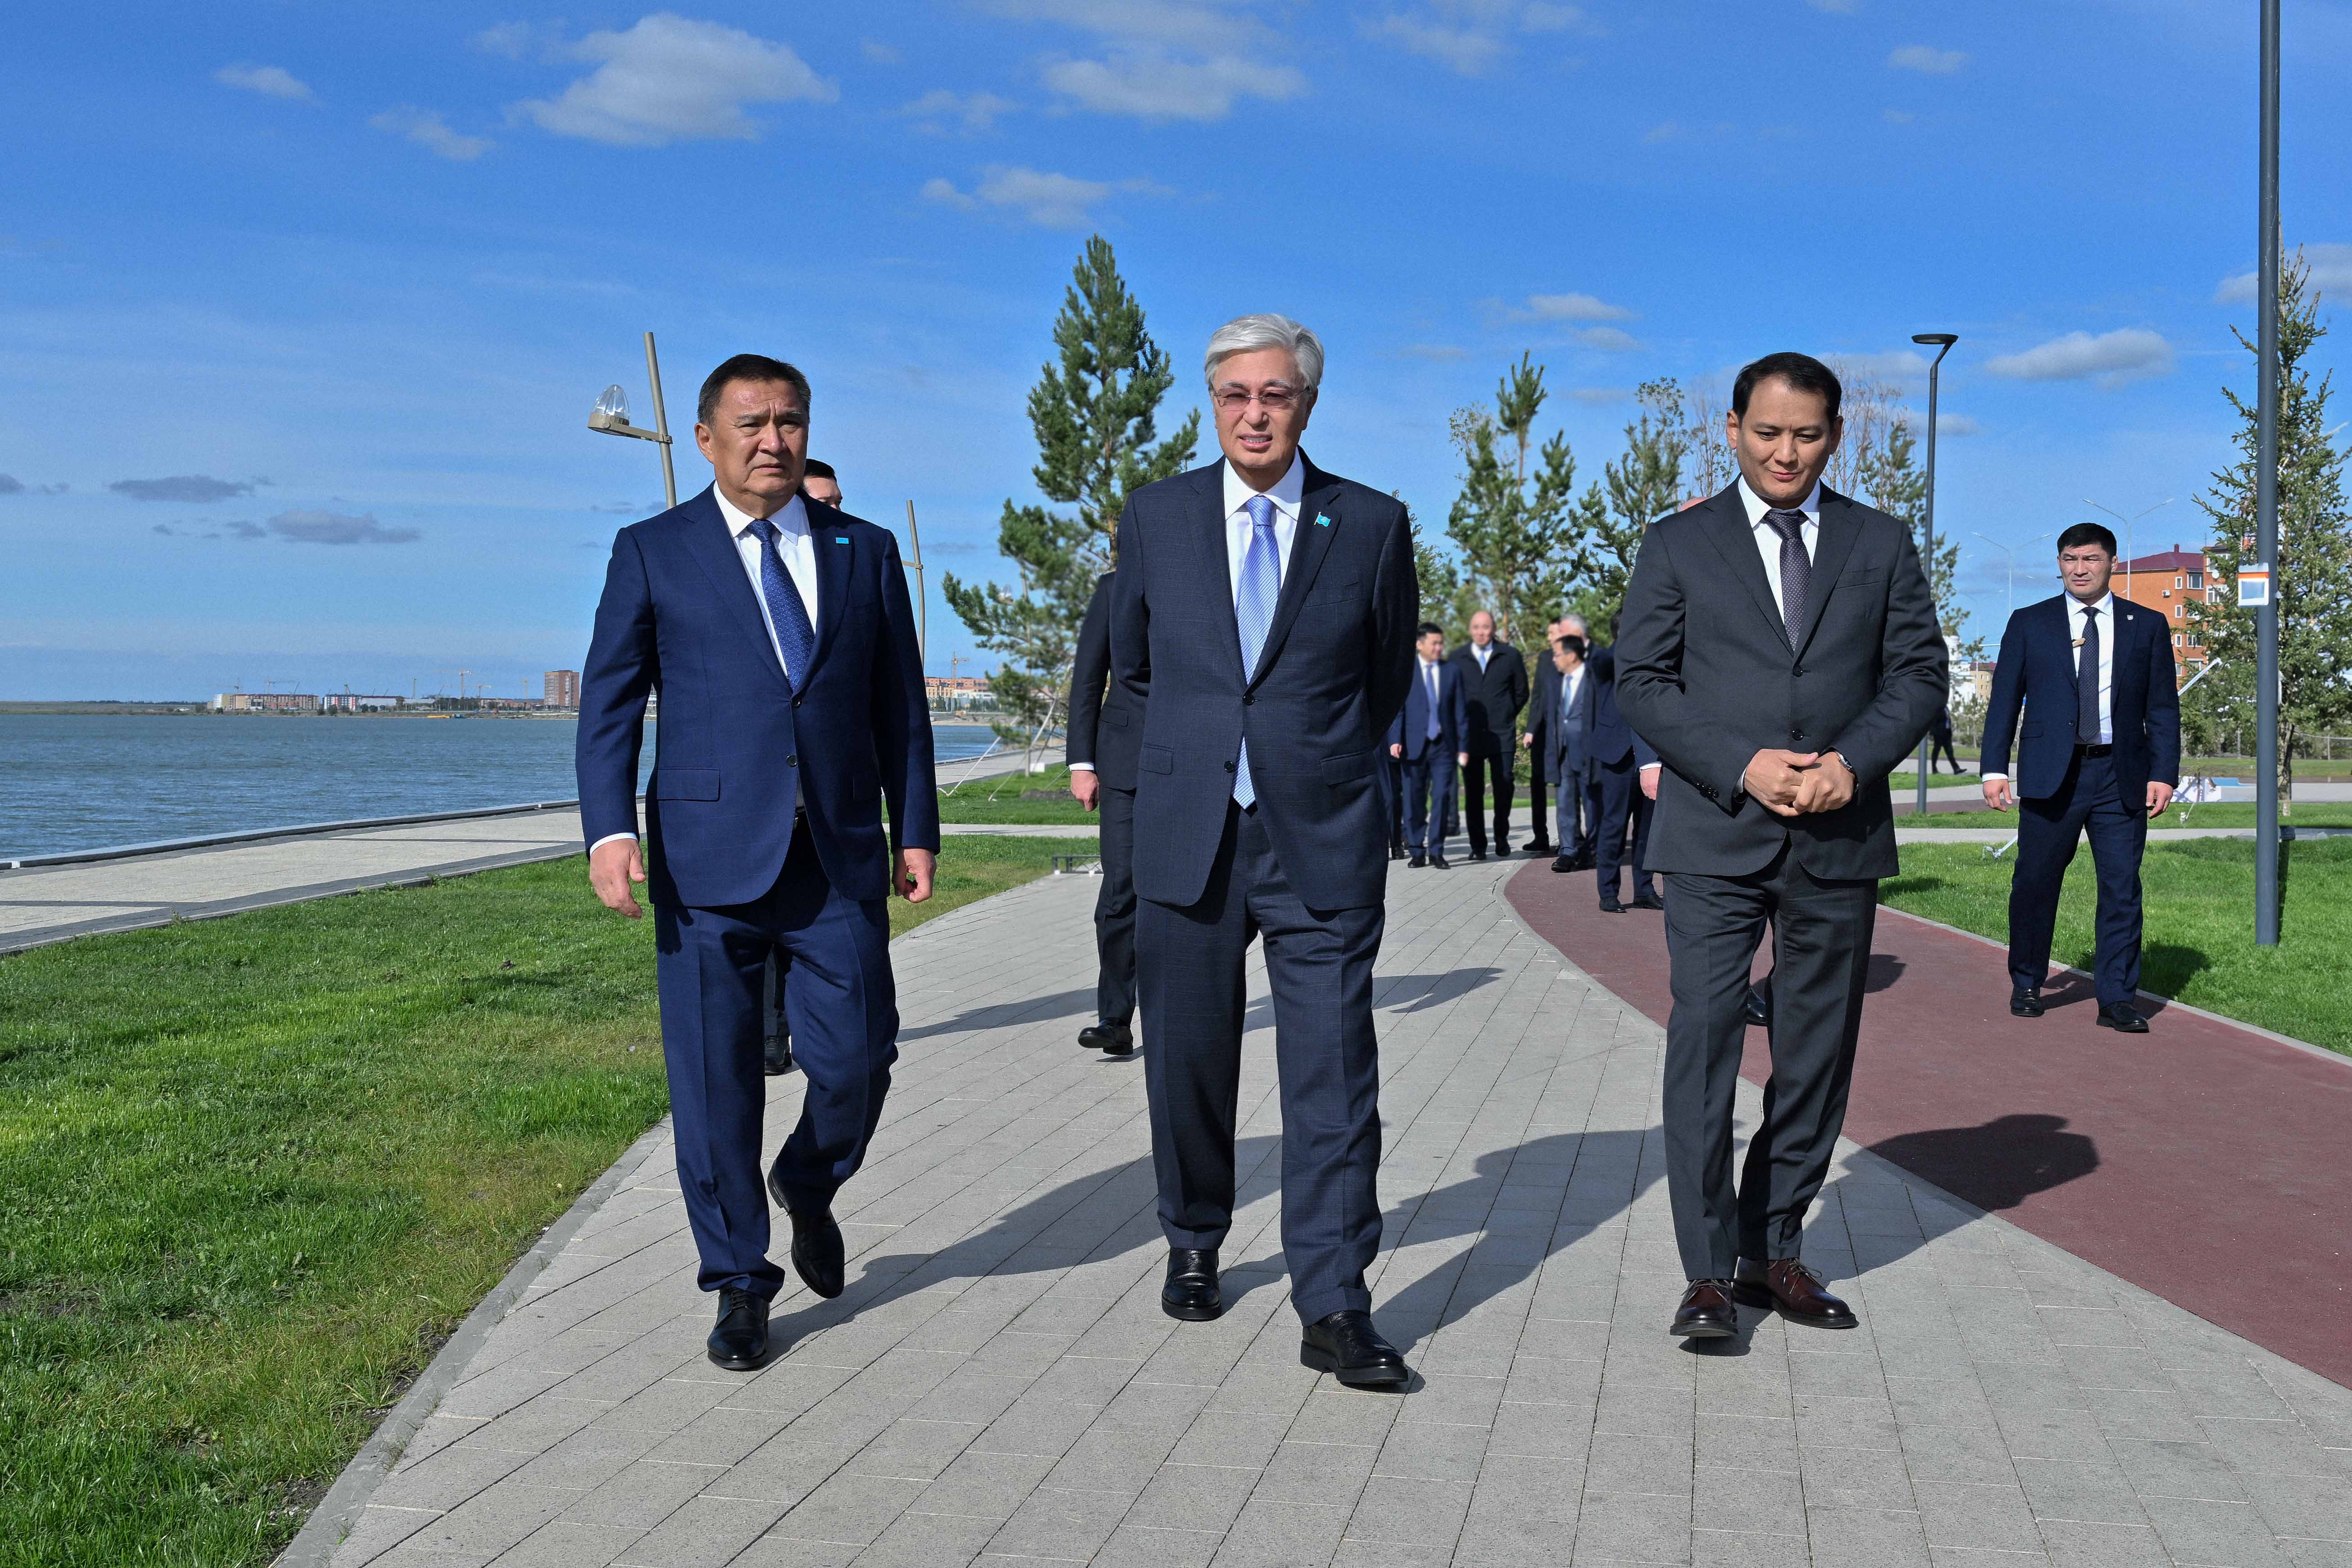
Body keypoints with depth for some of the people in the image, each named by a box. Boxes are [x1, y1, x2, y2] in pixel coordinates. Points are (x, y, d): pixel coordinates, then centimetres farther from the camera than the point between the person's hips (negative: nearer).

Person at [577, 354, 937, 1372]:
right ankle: (740, 1285, 19)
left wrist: (916, 830, 8)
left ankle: (808, 1187, 34)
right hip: (708, 858, -1)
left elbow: (901, 706, 13)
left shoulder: (867, 553, 12)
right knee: (715, 1078, 2)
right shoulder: (652, 553, 6)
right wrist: (610, 830, -10)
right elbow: (609, 702, 2)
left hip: (840, 858, 2)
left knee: (857, 1058, 0)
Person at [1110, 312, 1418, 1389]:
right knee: (1187, 1059, 11)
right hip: (1185, 833, 2)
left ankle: (1334, 1309, 3)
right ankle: (1193, 1247, 33)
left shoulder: (1372, 525, 1)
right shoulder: (1156, 516, 5)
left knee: (1333, 1076, -4)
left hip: (1321, 838, -1)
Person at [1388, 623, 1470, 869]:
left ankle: (1436, 852, 6)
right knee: (1414, 802, 2)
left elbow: (1460, 711, 9)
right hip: (1414, 745, -1)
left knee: (1441, 799, -1)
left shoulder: (1452, 672, 10)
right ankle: (1417, 852, 11)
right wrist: (1395, 739, -12)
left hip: (1444, 746, 1)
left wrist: (1463, 746, 4)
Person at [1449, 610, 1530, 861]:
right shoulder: (1458, 658, 7)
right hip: (1469, 734, 1)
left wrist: (1507, 716, 12)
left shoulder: (1510, 656, 5)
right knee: (1473, 791, 1)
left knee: (1504, 788, -1)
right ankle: (1478, 845, 6)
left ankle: (1502, 838, 19)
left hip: (1501, 734, 0)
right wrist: (1461, 722, 8)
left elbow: (1522, 692, 13)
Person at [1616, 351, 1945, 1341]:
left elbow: (1919, 673, 7)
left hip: (1841, 837, 3)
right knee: (1703, 1043, -9)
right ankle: (1709, 1271, -3)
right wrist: (1741, 765, -14)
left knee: (1817, 1055, 7)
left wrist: (1853, 761, -11)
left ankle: (1774, 1251, 20)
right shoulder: (1679, 545, 5)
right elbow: (1641, 681, 0)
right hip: (1715, 837, -2)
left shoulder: (1881, 544, 11)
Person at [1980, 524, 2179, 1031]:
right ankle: (2026, 985, 20)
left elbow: (2163, 708, 9)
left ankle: (2117, 999, 6)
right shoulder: (2029, 624, 9)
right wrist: (1995, 769, -2)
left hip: (2121, 777, 1)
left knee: (2122, 888, -1)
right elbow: (2004, 701, 7)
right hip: (2050, 775, 0)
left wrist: (2164, 774, -1)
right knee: (2035, 884, 3)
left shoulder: (2148, 626, 10)